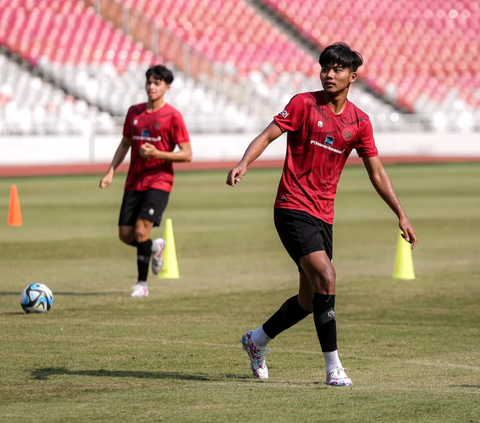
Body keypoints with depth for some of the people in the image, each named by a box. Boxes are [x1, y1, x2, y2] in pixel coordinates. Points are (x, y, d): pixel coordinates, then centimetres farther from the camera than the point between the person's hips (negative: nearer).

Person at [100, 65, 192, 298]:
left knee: (141, 229, -19)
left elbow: (187, 154, -7)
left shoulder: (172, 116, -6)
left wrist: (157, 154, -19)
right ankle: (155, 247, 33)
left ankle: (142, 284, -6)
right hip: (134, 182, 5)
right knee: (125, 234, 0)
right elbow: (125, 144, 19)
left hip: (158, 182, -5)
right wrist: (111, 172, 7)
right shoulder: (134, 112, 10)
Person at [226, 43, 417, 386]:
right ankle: (333, 367, -15)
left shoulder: (359, 121, 7)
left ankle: (257, 340, 35)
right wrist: (244, 164, -29)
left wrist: (401, 216, 7)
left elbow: (377, 172, 11)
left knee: (310, 300, 10)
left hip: (323, 215, 6)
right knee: (326, 278, -21)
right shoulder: (304, 104, -5)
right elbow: (267, 136, -9)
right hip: (293, 208, -6)